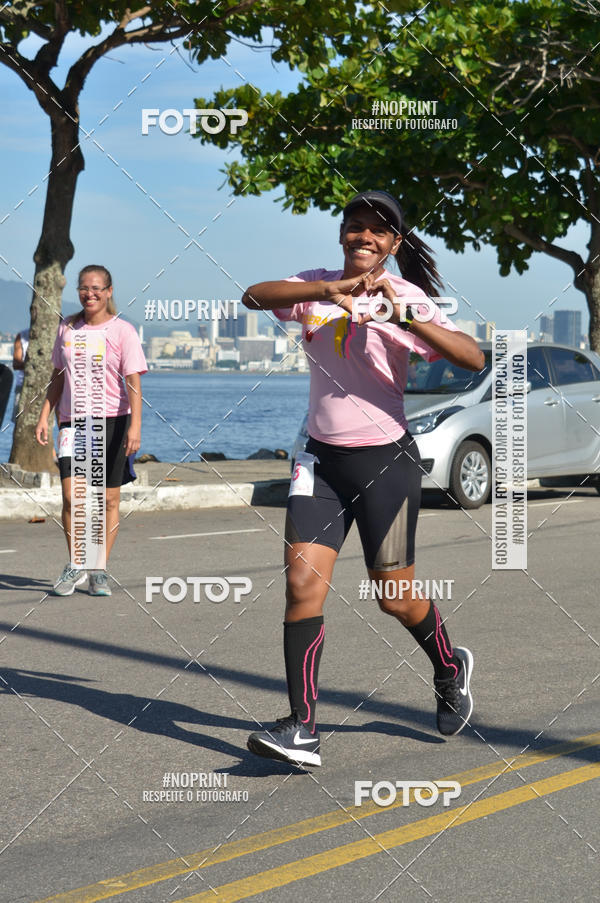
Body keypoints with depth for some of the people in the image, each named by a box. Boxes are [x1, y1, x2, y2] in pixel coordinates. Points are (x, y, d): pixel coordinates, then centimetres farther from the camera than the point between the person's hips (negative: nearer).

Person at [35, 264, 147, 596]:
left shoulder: (122, 331, -4)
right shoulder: (67, 328, 9)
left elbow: (133, 382, -9)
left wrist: (135, 426, -19)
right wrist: (44, 416, 11)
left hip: (112, 420, -2)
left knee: (108, 499, 2)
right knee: (71, 495, -10)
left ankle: (99, 571, 14)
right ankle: (75, 565, 8)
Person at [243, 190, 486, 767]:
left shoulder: (407, 297, -6)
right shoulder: (317, 287, 5)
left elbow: (473, 358, -19)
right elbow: (254, 297, -14)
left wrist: (405, 316, -32)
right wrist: (330, 290, -28)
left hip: (384, 459, -3)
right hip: (321, 459, 3)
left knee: (395, 596, 7)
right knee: (302, 584, -11)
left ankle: (450, 670, 38)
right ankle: (301, 730, -10)